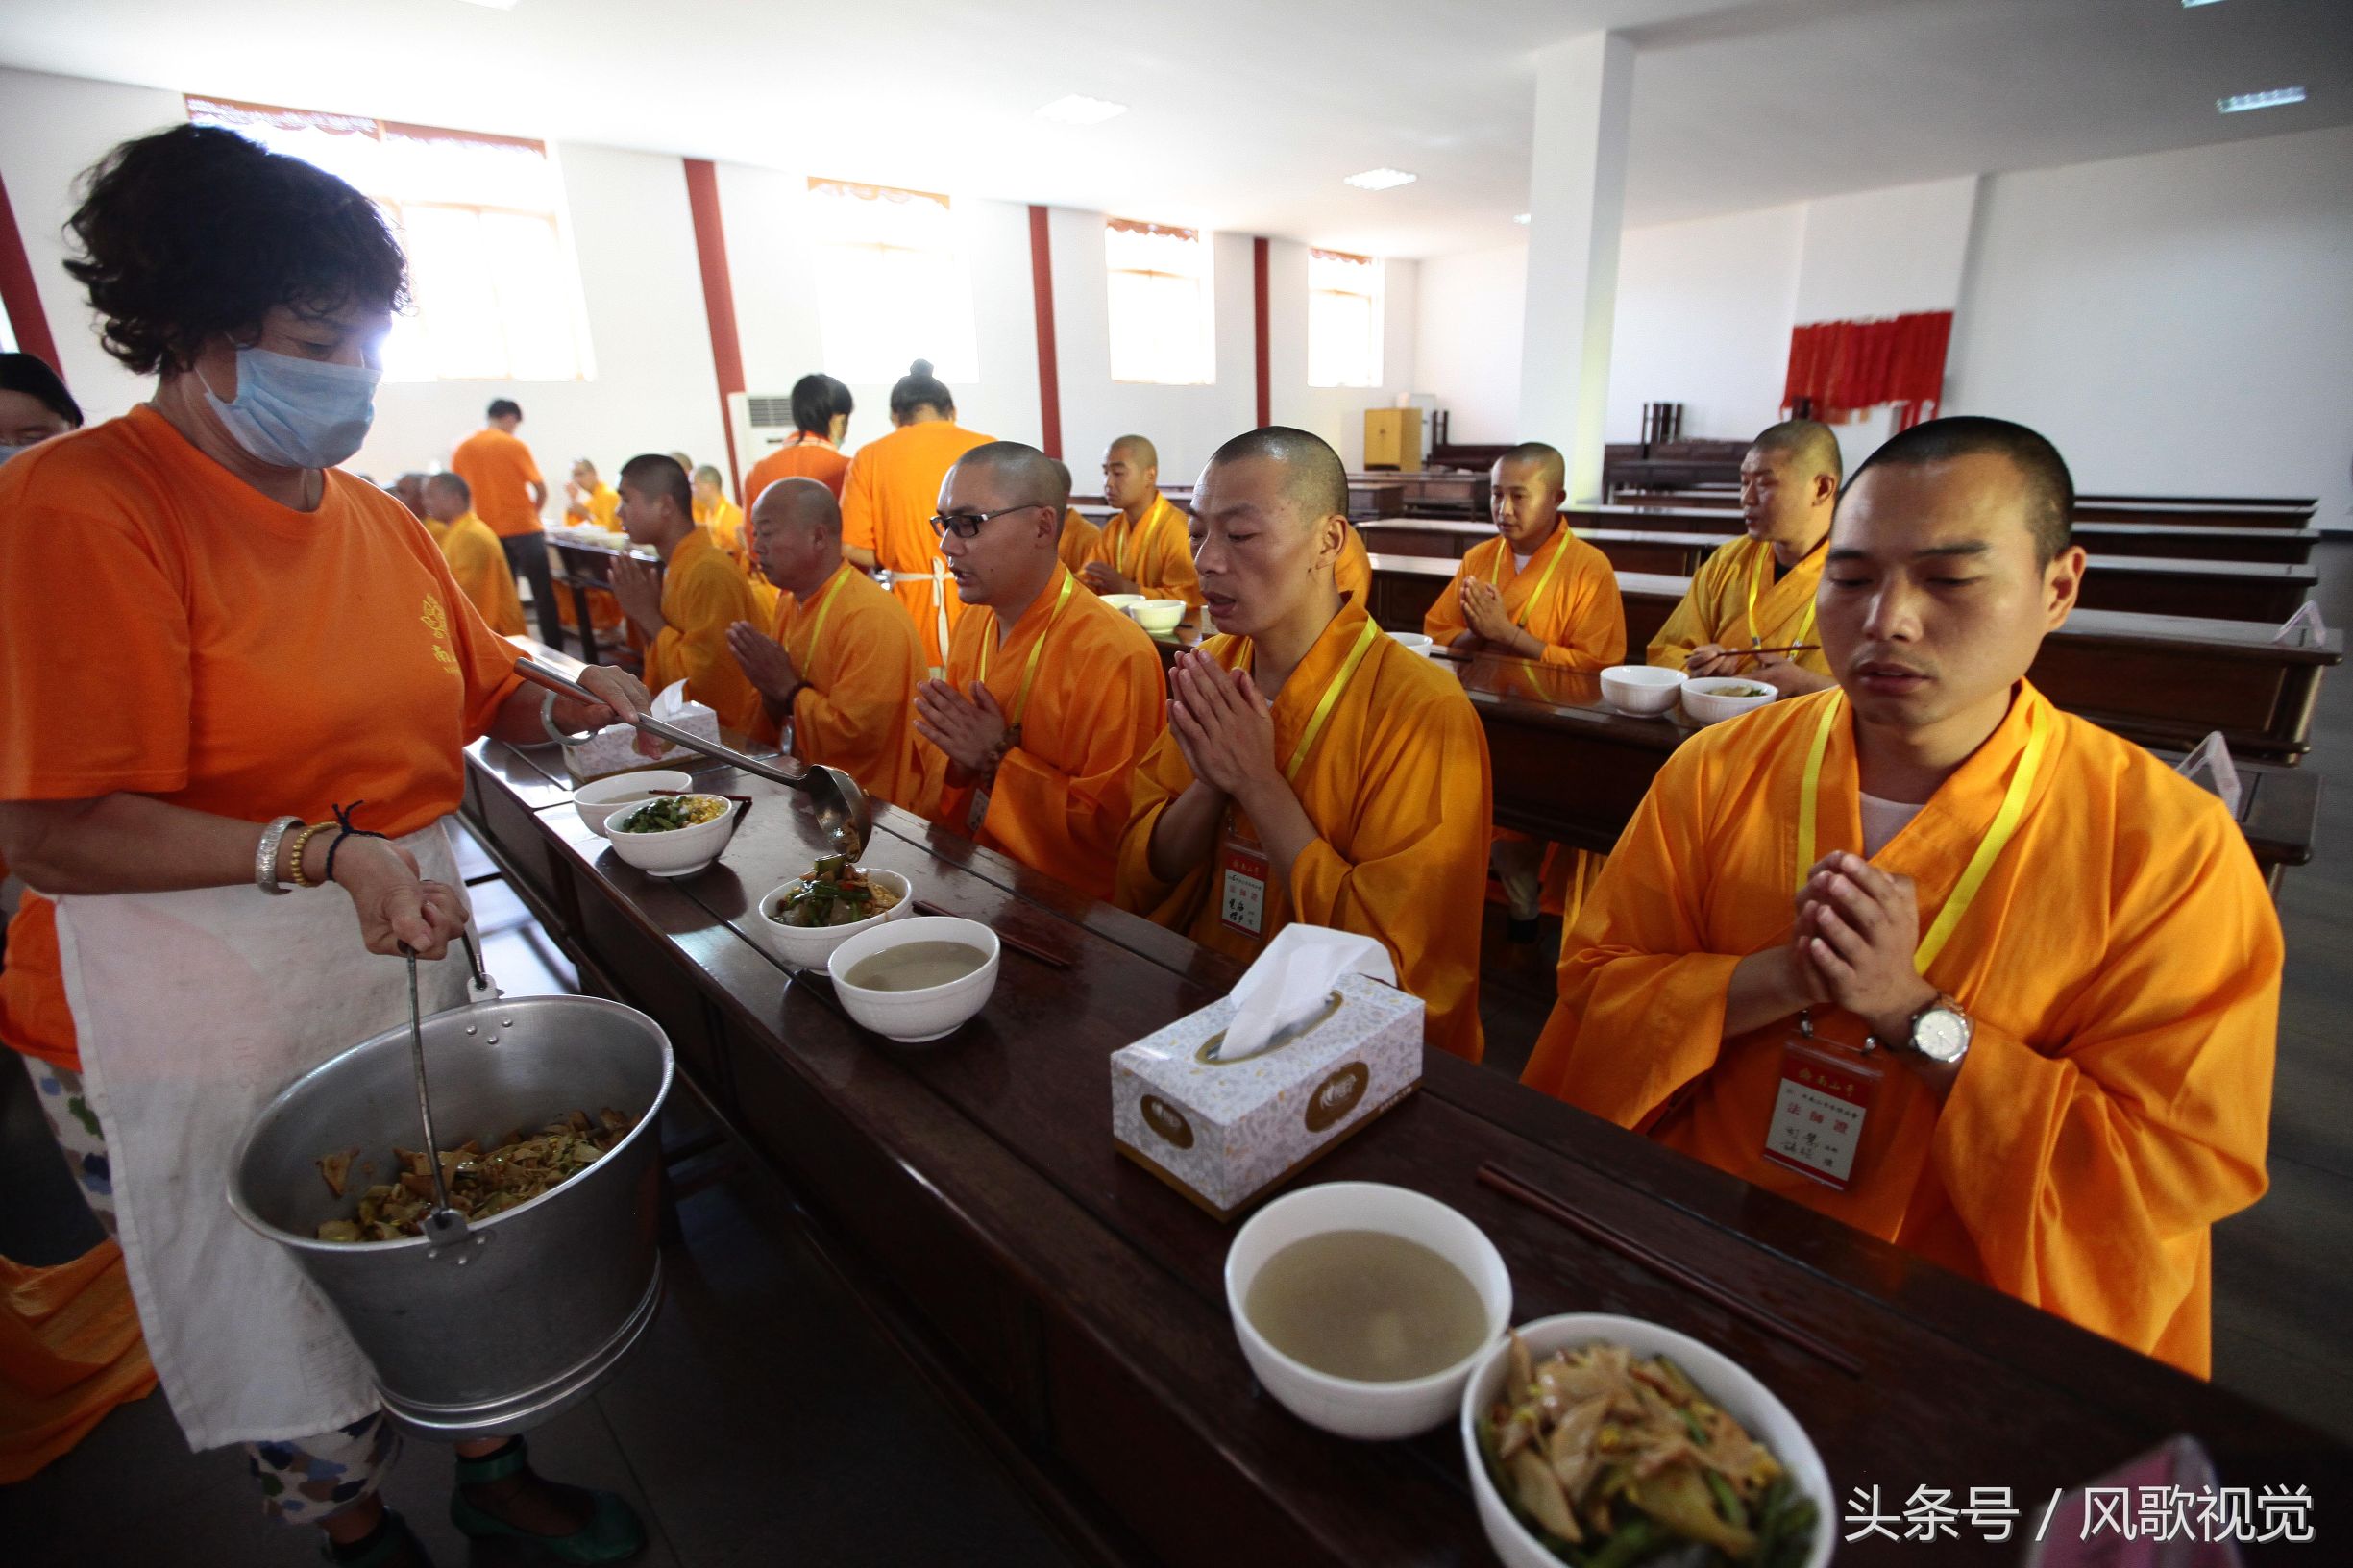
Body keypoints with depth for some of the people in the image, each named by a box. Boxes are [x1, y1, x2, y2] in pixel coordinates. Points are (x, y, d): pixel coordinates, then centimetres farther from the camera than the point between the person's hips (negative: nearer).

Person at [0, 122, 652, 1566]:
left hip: (411, 960, 6)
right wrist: (317, 852, -29)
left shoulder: (377, 516, 7)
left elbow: (481, 700, 15)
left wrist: (568, 706, -4)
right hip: (208, 1008, -5)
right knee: (287, 1303, 14)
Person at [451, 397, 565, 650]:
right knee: (543, 593, 1)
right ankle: (553, 650, -1)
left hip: (489, 532, 5)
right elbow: (541, 489, -7)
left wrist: (483, 515, 18)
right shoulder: (514, 445, -6)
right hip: (523, 527, -5)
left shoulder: (463, 449, 7)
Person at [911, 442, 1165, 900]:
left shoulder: (1113, 653, -20)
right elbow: (928, 759, 13)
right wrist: (961, 761, -9)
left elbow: (1114, 828, -21)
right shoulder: (970, 627, 7)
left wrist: (1001, 761, -21)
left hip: (1067, 902, -6)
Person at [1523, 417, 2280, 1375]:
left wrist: (1916, 1012, -18)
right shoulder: (1717, 773, -2)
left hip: (1977, 1320, 0)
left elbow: (2177, 1170, -7)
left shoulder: (2171, 847, -7)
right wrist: (1772, 980, -18)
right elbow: (1593, 989, -2)